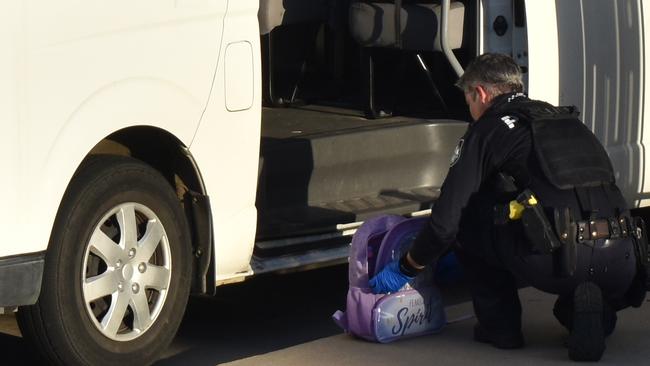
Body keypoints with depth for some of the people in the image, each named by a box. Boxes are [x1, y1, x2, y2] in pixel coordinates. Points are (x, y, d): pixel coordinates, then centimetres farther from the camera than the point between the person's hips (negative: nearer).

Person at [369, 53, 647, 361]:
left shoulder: (488, 129, 11)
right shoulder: (566, 120, 31)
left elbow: (446, 218, 8)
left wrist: (405, 269, 25)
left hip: (556, 259, -5)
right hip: (620, 266, 5)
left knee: (467, 218, 17)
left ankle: (501, 325, 17)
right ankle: (595, 311, 11)